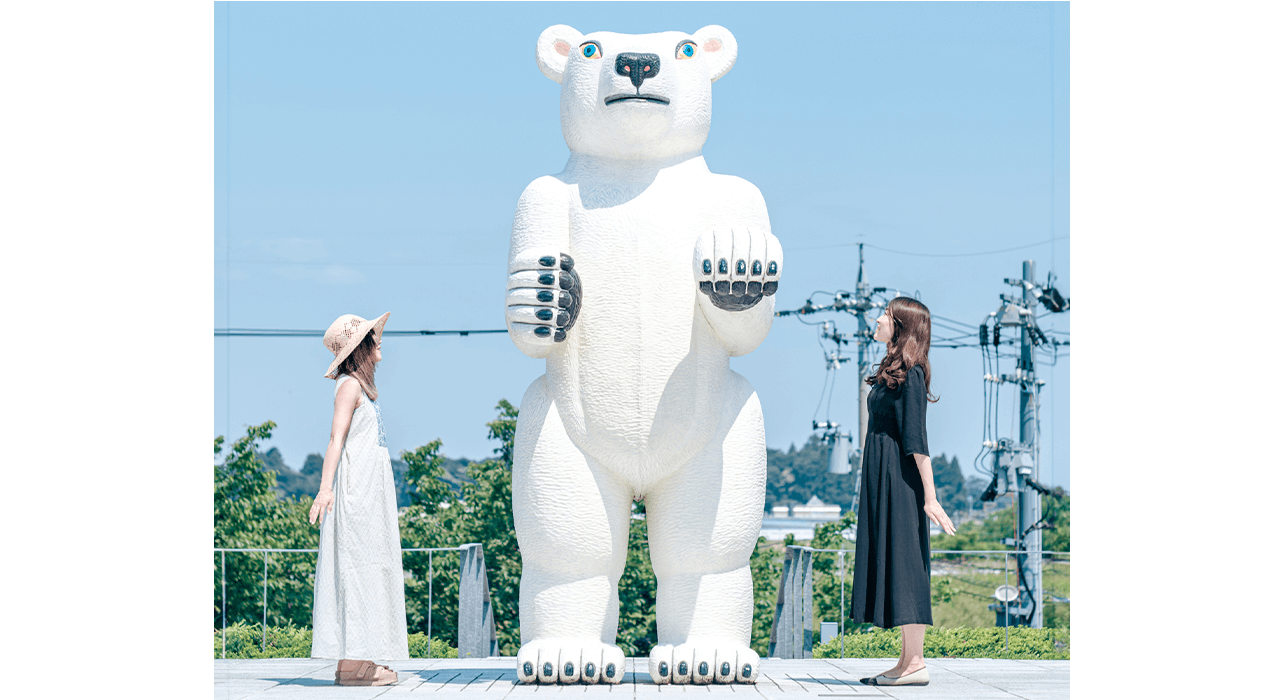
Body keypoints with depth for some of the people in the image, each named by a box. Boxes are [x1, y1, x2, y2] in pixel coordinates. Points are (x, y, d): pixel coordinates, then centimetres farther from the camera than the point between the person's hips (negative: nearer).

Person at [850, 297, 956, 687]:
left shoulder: (909, 375, -14)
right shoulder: (892, 372, 15)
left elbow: (916, 439, -19)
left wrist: (930, 497, -21)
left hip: (898, 479, -10)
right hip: (882, 478, 10)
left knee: (901, 564, -9)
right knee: (893, 565, 9)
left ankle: (915, 665, -8)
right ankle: (908, 661, 11)